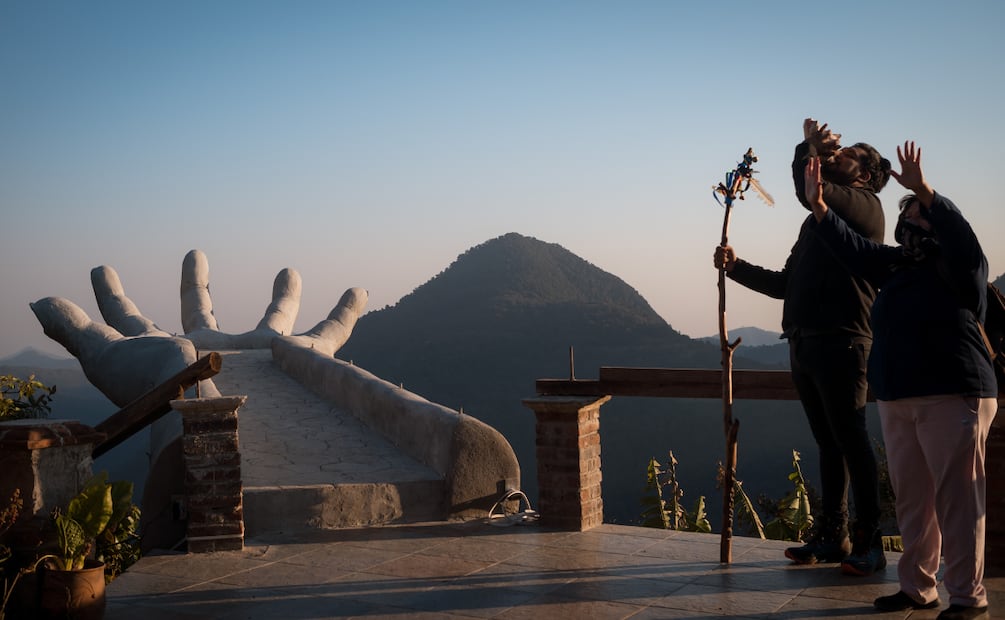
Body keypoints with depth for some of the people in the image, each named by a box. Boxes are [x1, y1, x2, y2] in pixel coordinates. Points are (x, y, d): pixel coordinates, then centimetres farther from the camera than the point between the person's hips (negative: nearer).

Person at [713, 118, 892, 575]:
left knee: (851, 442, -6)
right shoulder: (817, 220, 24)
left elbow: (810, 190, -23)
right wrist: (736, 267, 16)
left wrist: (807, 148, -4)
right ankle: (832, 537, 18)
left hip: (839, 343, -9)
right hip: (804, 344, 9)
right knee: (829, 444, 12)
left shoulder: (864, 205, -2)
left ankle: (869, 543, -1)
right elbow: (785, 284, 26)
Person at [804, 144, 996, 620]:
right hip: (897, 400, 7)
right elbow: (852, 247, 14)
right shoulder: (896, 267, 15)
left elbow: (959, 232, -22)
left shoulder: (961, 268, -3)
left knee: (957, 500, -5)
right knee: (911, 499, 10)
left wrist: (924, 192, -34)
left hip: (954, 397, -7)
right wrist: (818, 206, 3)